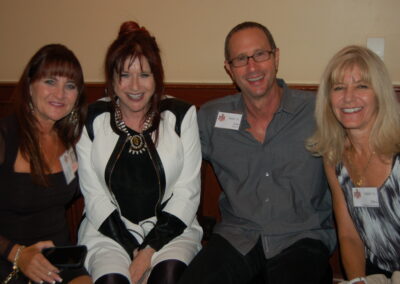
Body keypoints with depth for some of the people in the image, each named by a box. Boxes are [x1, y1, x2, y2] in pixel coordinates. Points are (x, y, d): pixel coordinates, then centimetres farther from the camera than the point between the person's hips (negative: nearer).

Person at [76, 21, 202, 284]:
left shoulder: (182, 116, 2)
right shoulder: (92, 120, 3)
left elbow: (187, 192, -2)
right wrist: (132, 250, -9)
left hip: (170, 229, 0)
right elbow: (94, 195, 1)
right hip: (109, 230, 1)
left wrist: (150, 250, -9)